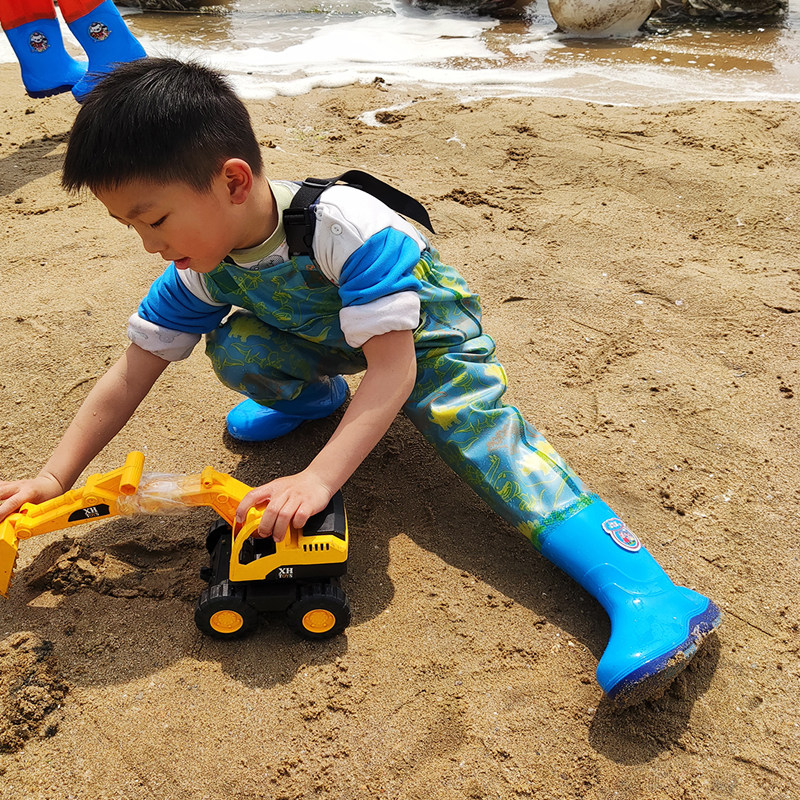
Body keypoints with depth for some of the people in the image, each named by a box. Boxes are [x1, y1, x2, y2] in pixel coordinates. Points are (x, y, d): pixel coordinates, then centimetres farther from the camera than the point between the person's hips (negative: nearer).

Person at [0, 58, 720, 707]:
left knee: (486, 434, -30)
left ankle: (644, 590, -38)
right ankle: (313, 398, 16)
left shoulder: (343, 224, -36)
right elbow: (133, 373, -9)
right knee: (235, 349, -19)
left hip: (429, 336, -6)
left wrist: (317, 479, -48)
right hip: (329, 338, 6)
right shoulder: (201, 265, -15)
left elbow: (393, 370, -39)